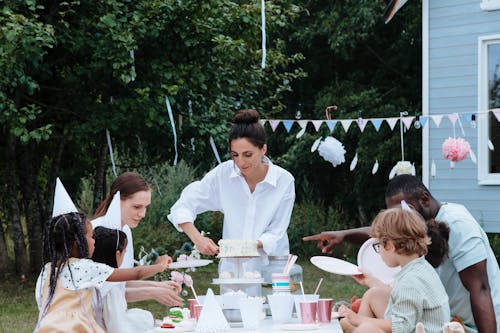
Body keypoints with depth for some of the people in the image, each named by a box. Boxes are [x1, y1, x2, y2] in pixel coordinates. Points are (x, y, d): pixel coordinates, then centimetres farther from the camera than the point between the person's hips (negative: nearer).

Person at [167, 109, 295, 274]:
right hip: (232, 268, 1)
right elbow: (182, 207, 0)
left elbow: (276, 233, -2)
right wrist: (197, 239, -16)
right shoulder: (223, 173, -3)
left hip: (271, 267, -1)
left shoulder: (284, 180, -5)